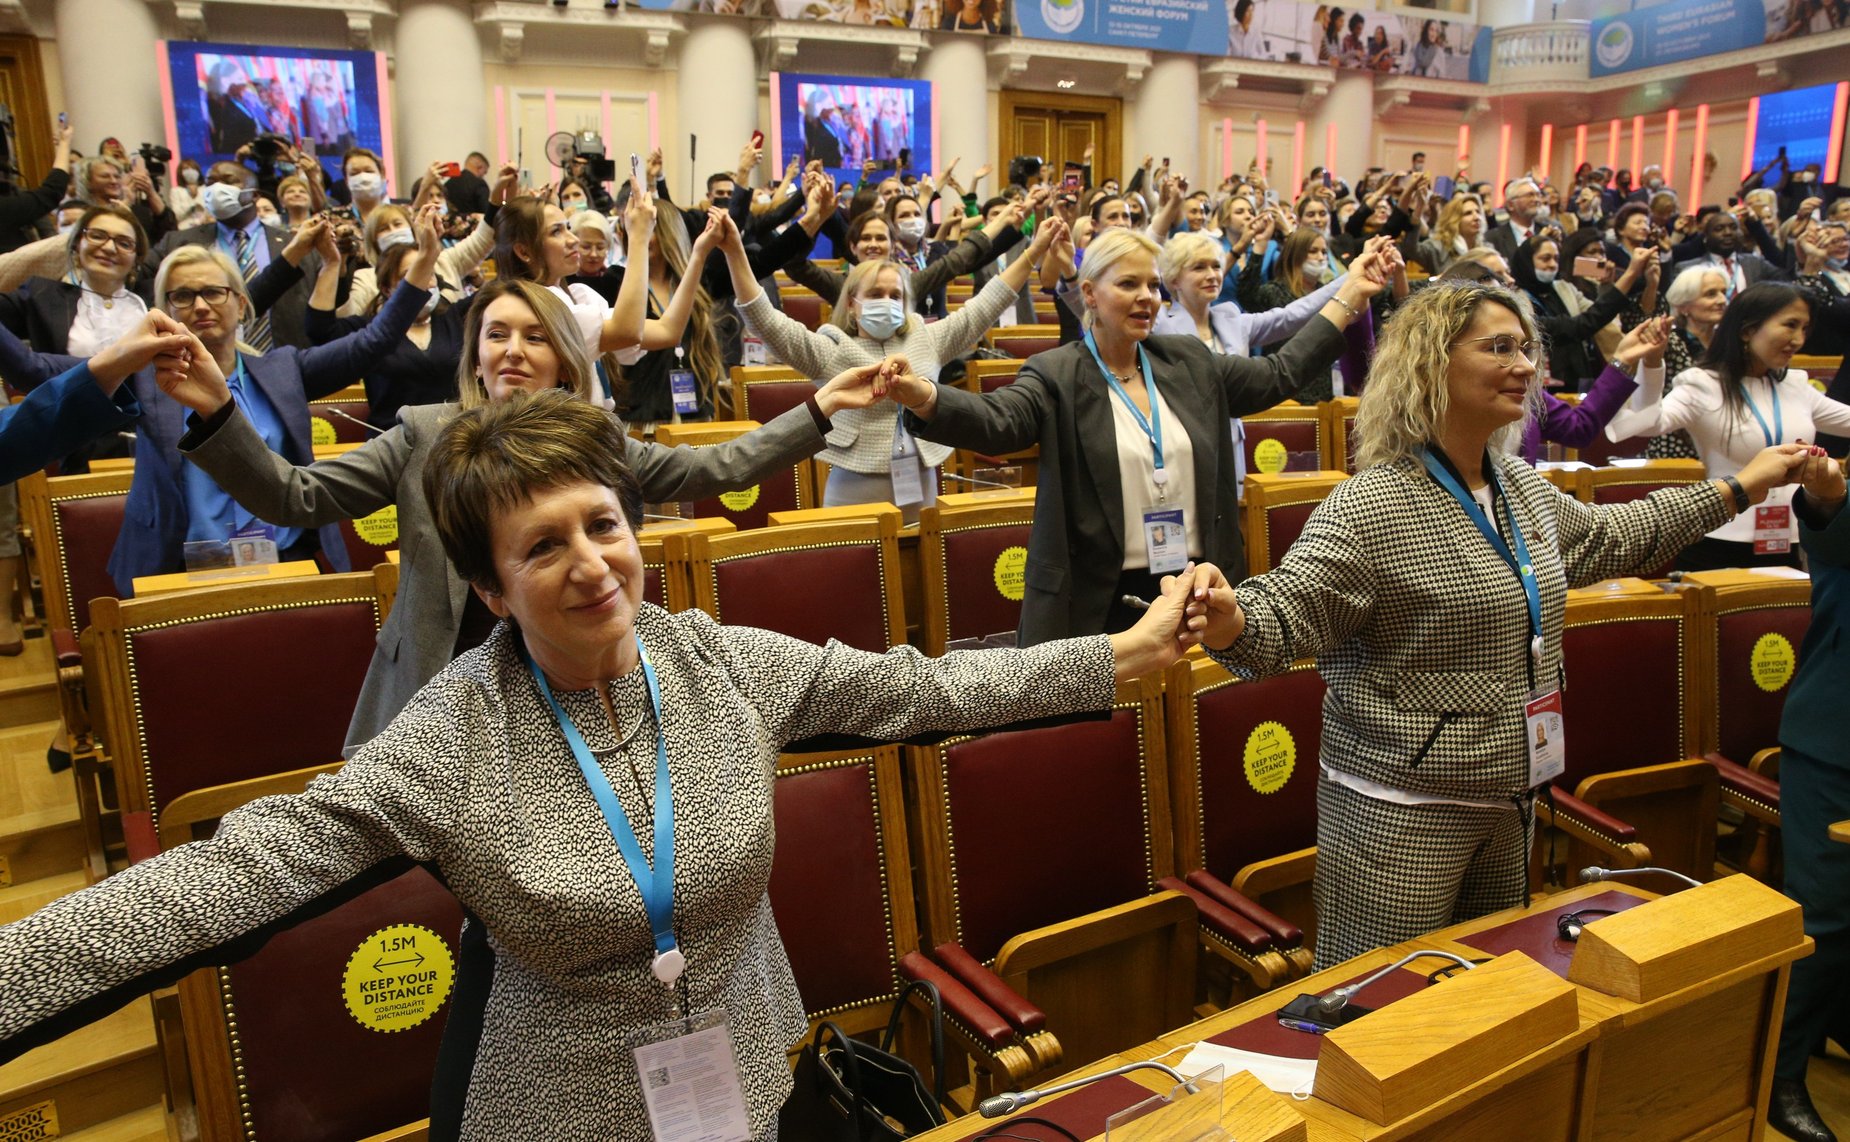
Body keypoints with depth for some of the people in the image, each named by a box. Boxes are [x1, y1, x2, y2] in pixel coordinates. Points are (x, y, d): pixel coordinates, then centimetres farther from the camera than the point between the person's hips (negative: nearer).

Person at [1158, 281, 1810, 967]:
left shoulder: (1524, 487, 8)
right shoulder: (1372, 507, -20)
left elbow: (1612, 536, 26)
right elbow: (1284, 616, -27)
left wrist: (1741, 487, 30)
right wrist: (1229, 619, -49)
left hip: (1509, 800, 8)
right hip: (1400, 813, -8)